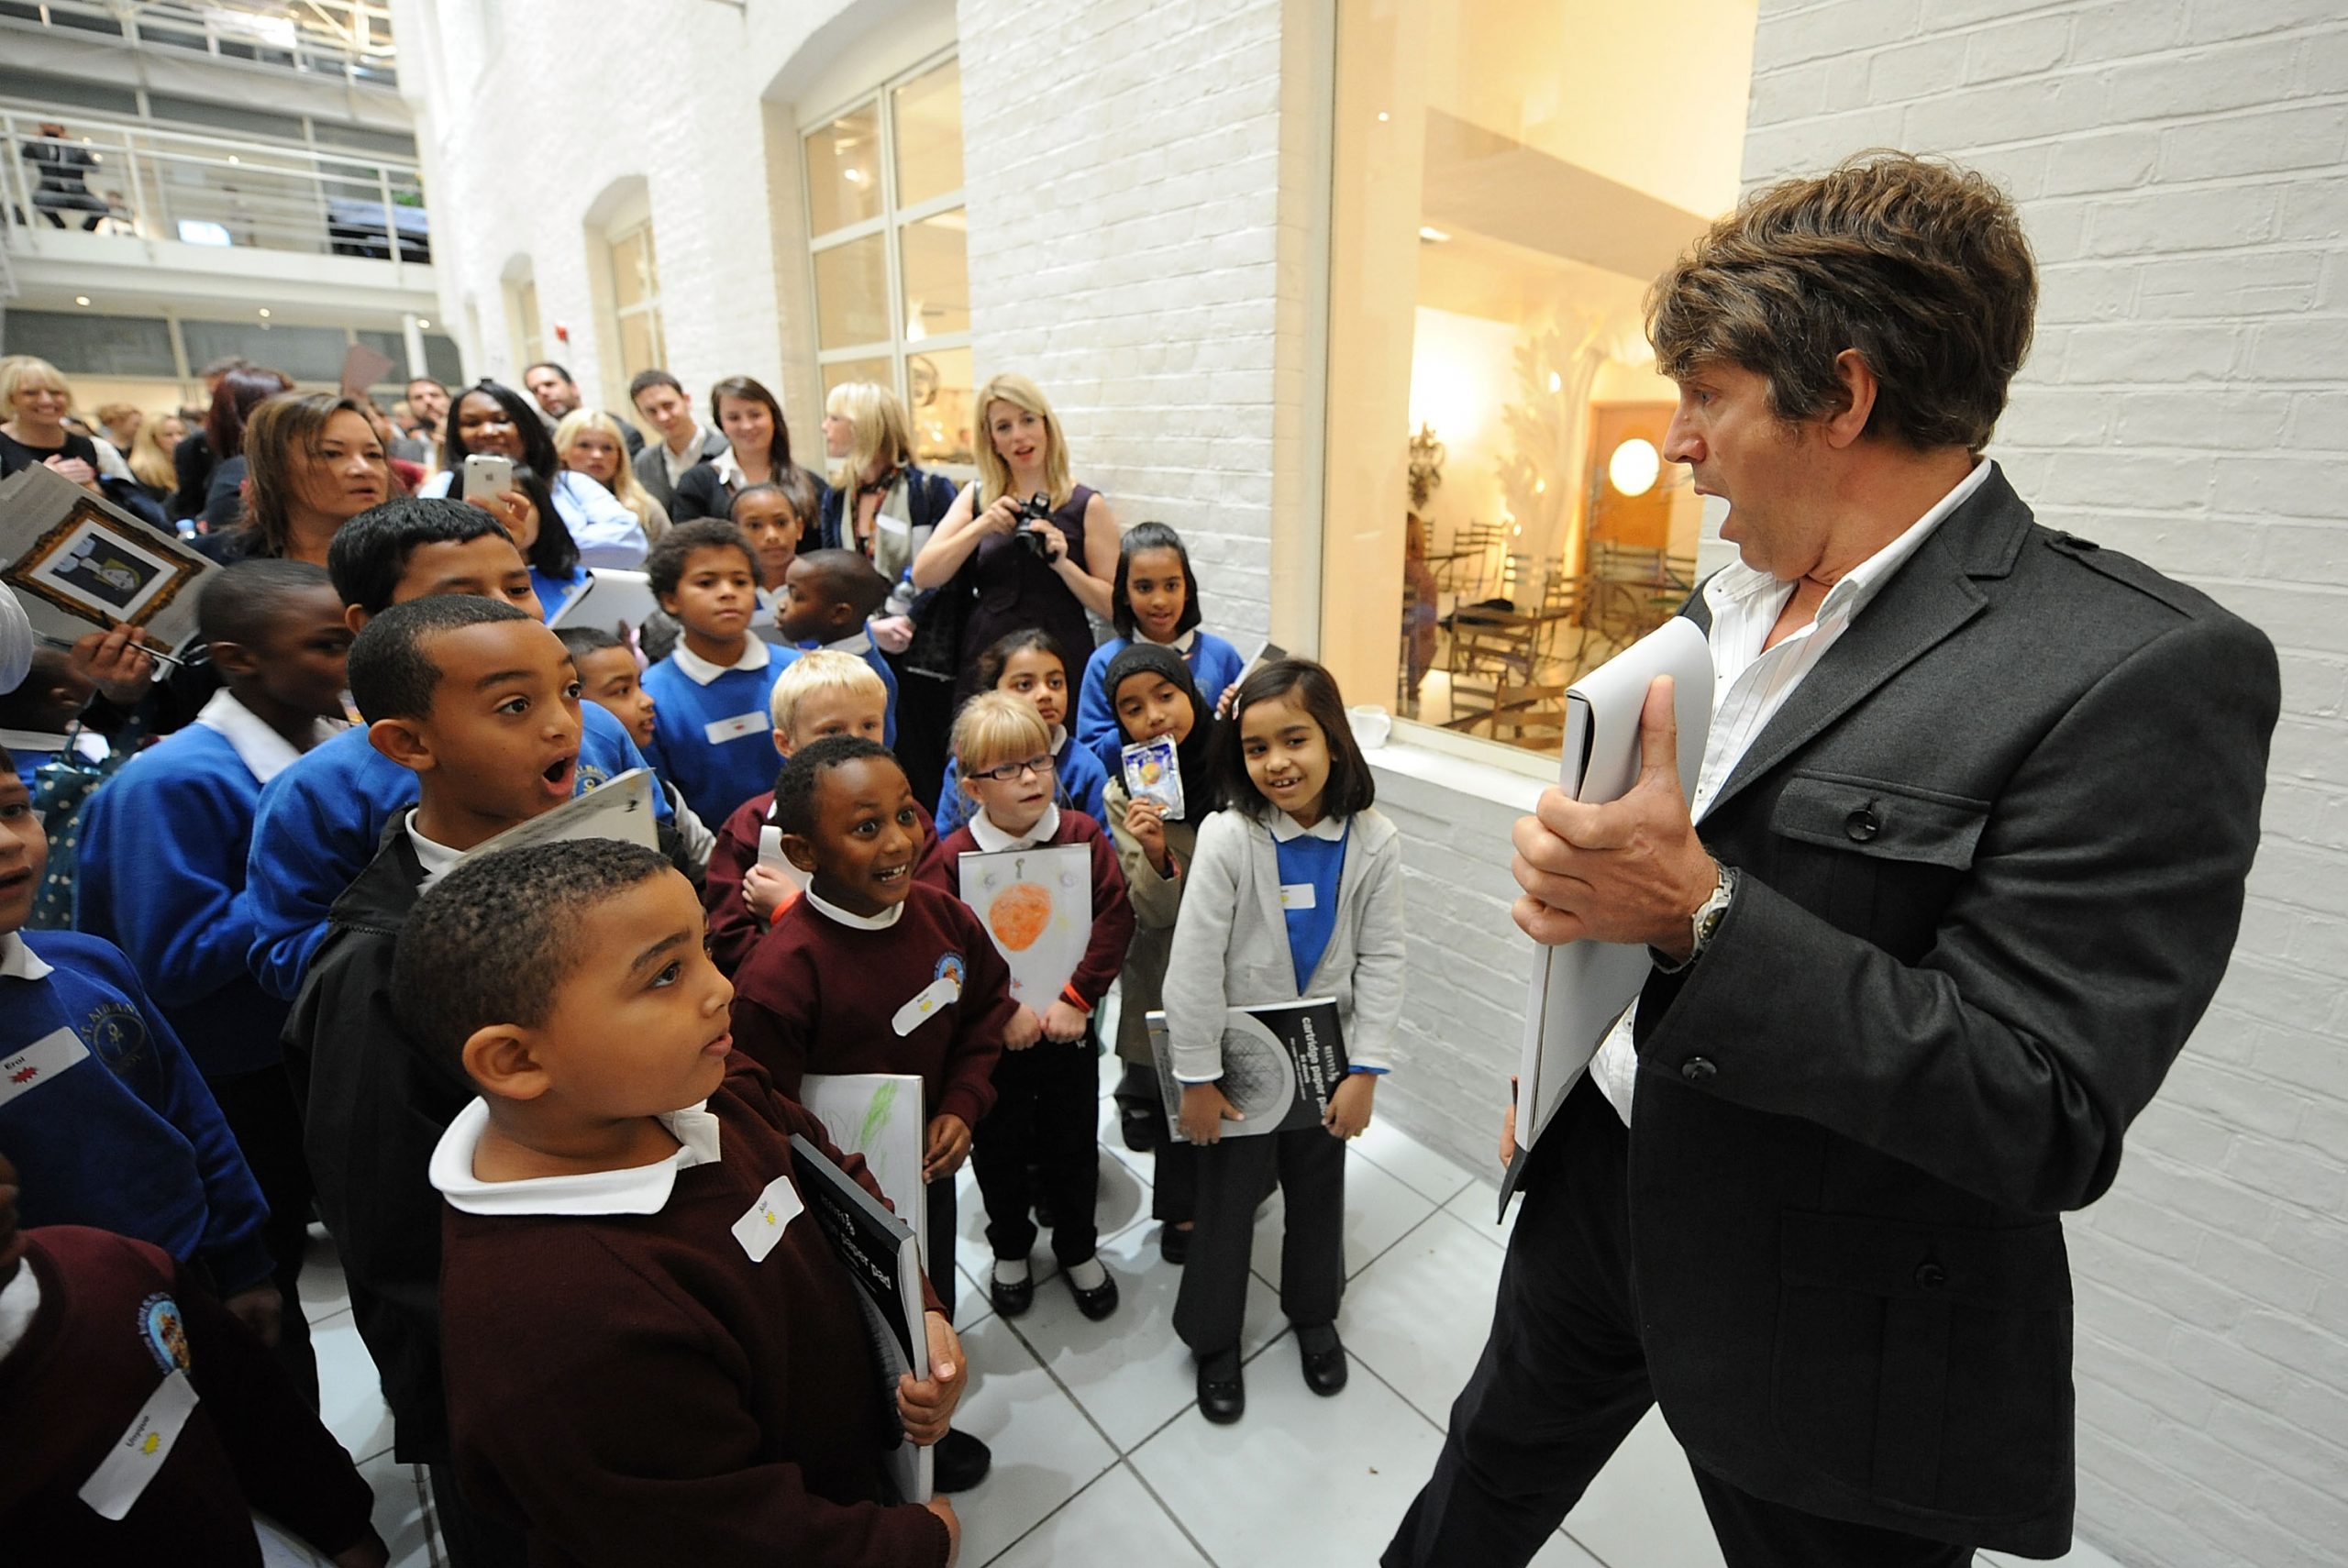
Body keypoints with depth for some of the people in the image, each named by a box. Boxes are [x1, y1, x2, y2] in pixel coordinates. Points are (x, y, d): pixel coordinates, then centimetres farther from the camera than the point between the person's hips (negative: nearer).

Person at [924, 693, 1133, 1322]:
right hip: (991, 1036, -1)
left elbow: (1115, 921, -11)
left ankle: (1077, 1248, 42)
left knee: (1074, 1144, 18)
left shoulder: (1084, 834, -8)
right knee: (1000, 1147, 18)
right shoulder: (951, 856, -14)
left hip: (1071, 1027, 1)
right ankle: (1010, 1250, 44)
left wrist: (1078, 998, -16)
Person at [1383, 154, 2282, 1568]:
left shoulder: (2143, 672, -21)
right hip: (1600, 1178, 7)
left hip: (1827, 1328, -6)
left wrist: (1703, 916, -33)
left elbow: (2048, 1120, -23)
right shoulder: (1731, 602, 2)